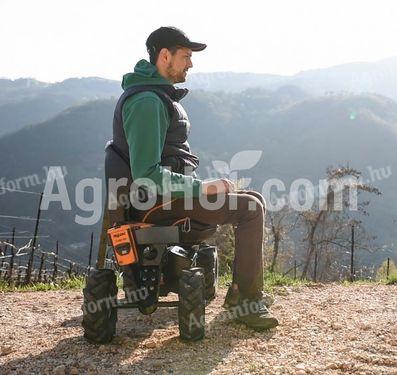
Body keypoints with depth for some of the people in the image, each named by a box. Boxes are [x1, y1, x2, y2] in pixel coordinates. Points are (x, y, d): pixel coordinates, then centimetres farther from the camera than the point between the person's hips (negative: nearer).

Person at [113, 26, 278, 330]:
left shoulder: (160, 95, 16)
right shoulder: (147, 102, -18)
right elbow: (146, 174, -25)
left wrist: (207, 185, 13)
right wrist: (202, 188, -20)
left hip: (175, 191, 10)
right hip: (160, 202, -10)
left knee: (254, 201, 12)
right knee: (251, 209, -16)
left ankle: (239, 290, 17)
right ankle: (246, 301, -7)